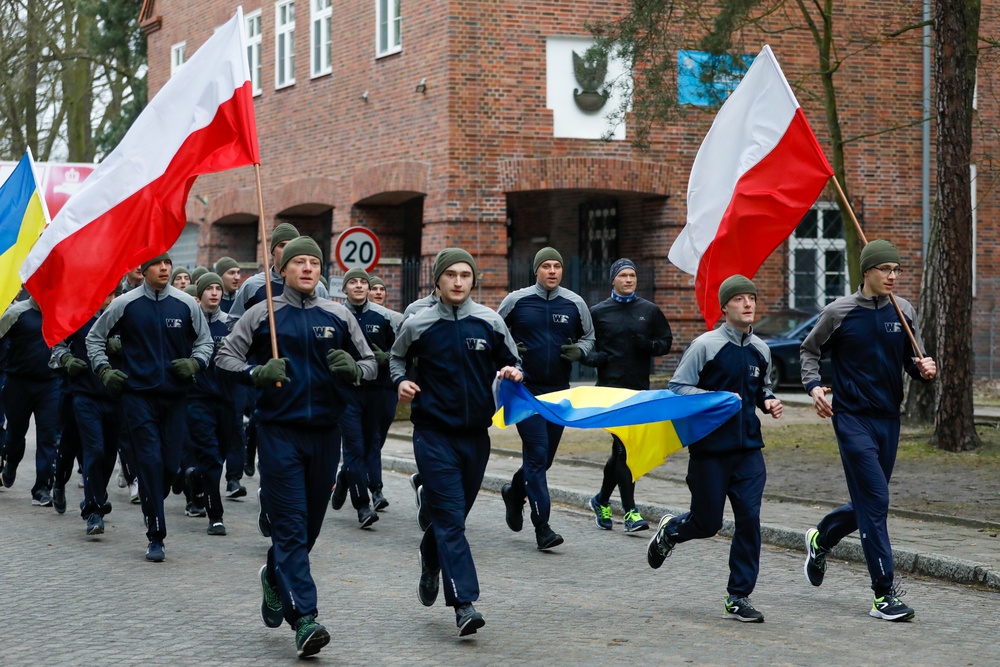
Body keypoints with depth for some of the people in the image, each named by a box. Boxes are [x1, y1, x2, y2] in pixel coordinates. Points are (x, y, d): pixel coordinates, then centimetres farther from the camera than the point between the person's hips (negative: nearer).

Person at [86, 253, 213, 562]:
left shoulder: (186, 304, 2)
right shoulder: (125, 304, 0)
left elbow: (205, 340, 14)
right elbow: (95, 338, 12)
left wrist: (195, 362, -4)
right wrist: (104, 370, 0)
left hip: (175, 396, 2)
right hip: (138, 395, -2)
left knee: (171, 464, 2)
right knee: (149, 461, -7)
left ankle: (153, 505, 31)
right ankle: (156, 537, -2)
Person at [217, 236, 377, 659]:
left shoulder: (338, 316, 7)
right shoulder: (263, 314, 2)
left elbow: (370, 365, 13)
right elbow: (225, 357, 4)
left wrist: (353, 369, -10)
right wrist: (256, 373, -15)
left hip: (325, 432, 3)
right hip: (279, 430, -3)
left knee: (310, 524, 13)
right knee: (291, 525, -10)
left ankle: (275, 578, 42)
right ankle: (304, 620, -12)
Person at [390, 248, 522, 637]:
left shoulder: (490, 323, 1)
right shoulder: (419, 325, -1)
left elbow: (510, 362, 13)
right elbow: (398, 358, 16)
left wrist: (512, 372, -10)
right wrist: (401, 381, -4)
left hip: (475, 433, 3)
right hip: (433, 432, -3)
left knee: (455, 513, 15)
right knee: (450, 516, -12)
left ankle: (430, 564, 45)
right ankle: (464, 603, -14)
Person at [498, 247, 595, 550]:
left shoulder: (575, 303, 4)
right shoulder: (516, 301, -1)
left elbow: (589, 337, 15)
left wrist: (579, 350, -7)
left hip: (559, 391, 4)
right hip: (525, 389, -3)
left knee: (545, 456, 12)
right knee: (537, 454, -11)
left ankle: (515, 491, 42)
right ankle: (542, 527, -8)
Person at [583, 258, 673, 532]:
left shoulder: (650, 311, 11)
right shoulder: (598, 312, 5)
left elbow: (666, 342, 14)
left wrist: (648, 344, -7)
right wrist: (594, 357, -13)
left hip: (639, 388, 4)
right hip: (610, 387, -3)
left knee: (622, 449, 10)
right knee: (622, 447, -12)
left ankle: (602, 500, 30)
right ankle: (630, 511, -10)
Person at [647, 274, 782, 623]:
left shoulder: (760, 350, 9)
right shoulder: (706, 345, -8)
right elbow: (677, 388, -9)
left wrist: (768, 400, 5)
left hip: (748, 450, 4)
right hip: (710, 450, -4)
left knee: (749, 520, -4)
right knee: (707, 523, 4)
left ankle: (739, 598, 8)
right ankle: (670, 529, 40)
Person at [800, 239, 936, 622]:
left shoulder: (903, 312, 5)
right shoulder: (839, 312, -6)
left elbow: (911, 363, 10)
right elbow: (809, 350, 8)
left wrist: (924, 370, -13)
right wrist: (813, 386, -8)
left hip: (889, 419, 5)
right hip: (852, 418, -5)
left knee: (869, 505, 14)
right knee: (875, 501, -11)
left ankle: (821, 539, 44)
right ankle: (884, 595, -6)